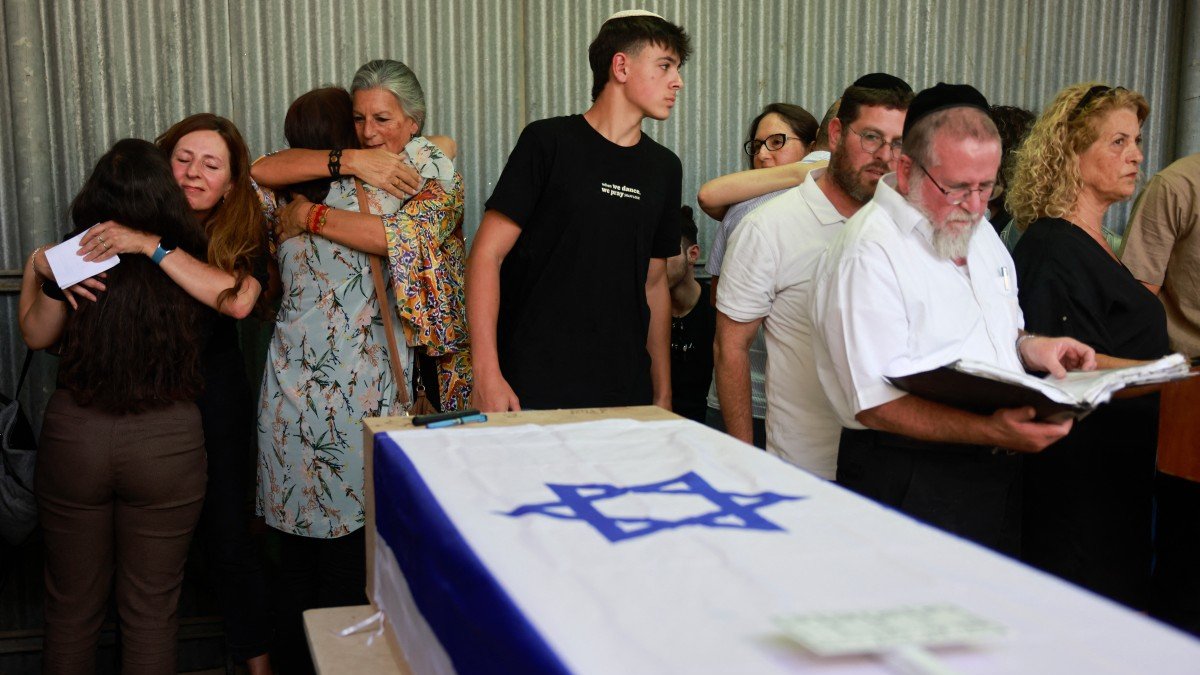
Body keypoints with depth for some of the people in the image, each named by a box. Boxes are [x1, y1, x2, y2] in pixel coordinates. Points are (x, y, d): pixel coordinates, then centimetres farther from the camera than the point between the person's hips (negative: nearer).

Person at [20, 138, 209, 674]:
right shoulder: (188, 262, -12)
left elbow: (36, 335, 4)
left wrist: (33, 271, 17)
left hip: (74, 437, 1)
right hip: (167, 444, 0)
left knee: (72, 607, 18)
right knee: (151, 610, 13)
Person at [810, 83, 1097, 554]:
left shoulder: (980, 232, 11)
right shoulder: (868, 255, -18)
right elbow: (875, 404, -23)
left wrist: (1032, 347, 1)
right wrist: (990, 430, -31)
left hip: (996, 474, 8)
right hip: (911, 484, -8)